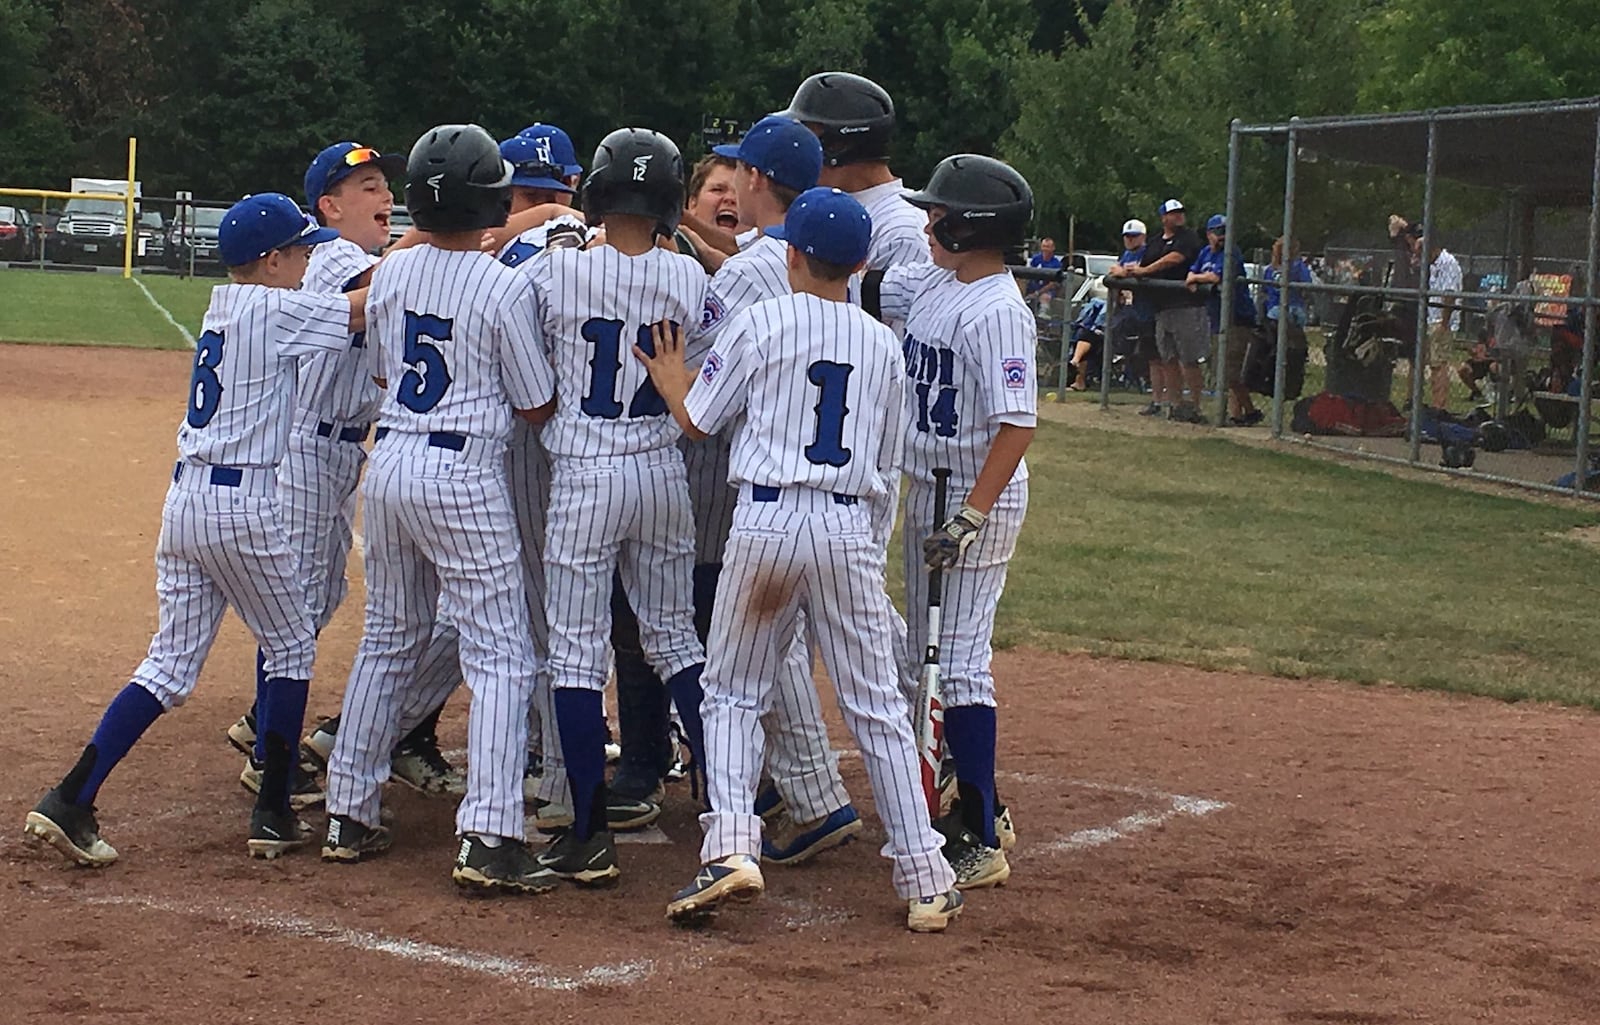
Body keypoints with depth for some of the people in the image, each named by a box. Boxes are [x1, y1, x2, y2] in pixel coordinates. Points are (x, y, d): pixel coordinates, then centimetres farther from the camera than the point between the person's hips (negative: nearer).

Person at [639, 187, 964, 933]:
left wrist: (671, 381, 24)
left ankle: (730, 845, -9)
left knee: (732, 692, 11)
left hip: (765, 521, -3)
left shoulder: (761, 322, -3)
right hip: (849, 527, 3)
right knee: (878, 707, 8)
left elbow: (697, 421, 4)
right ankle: (926, 882, 6)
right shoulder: (882, 345, 9)